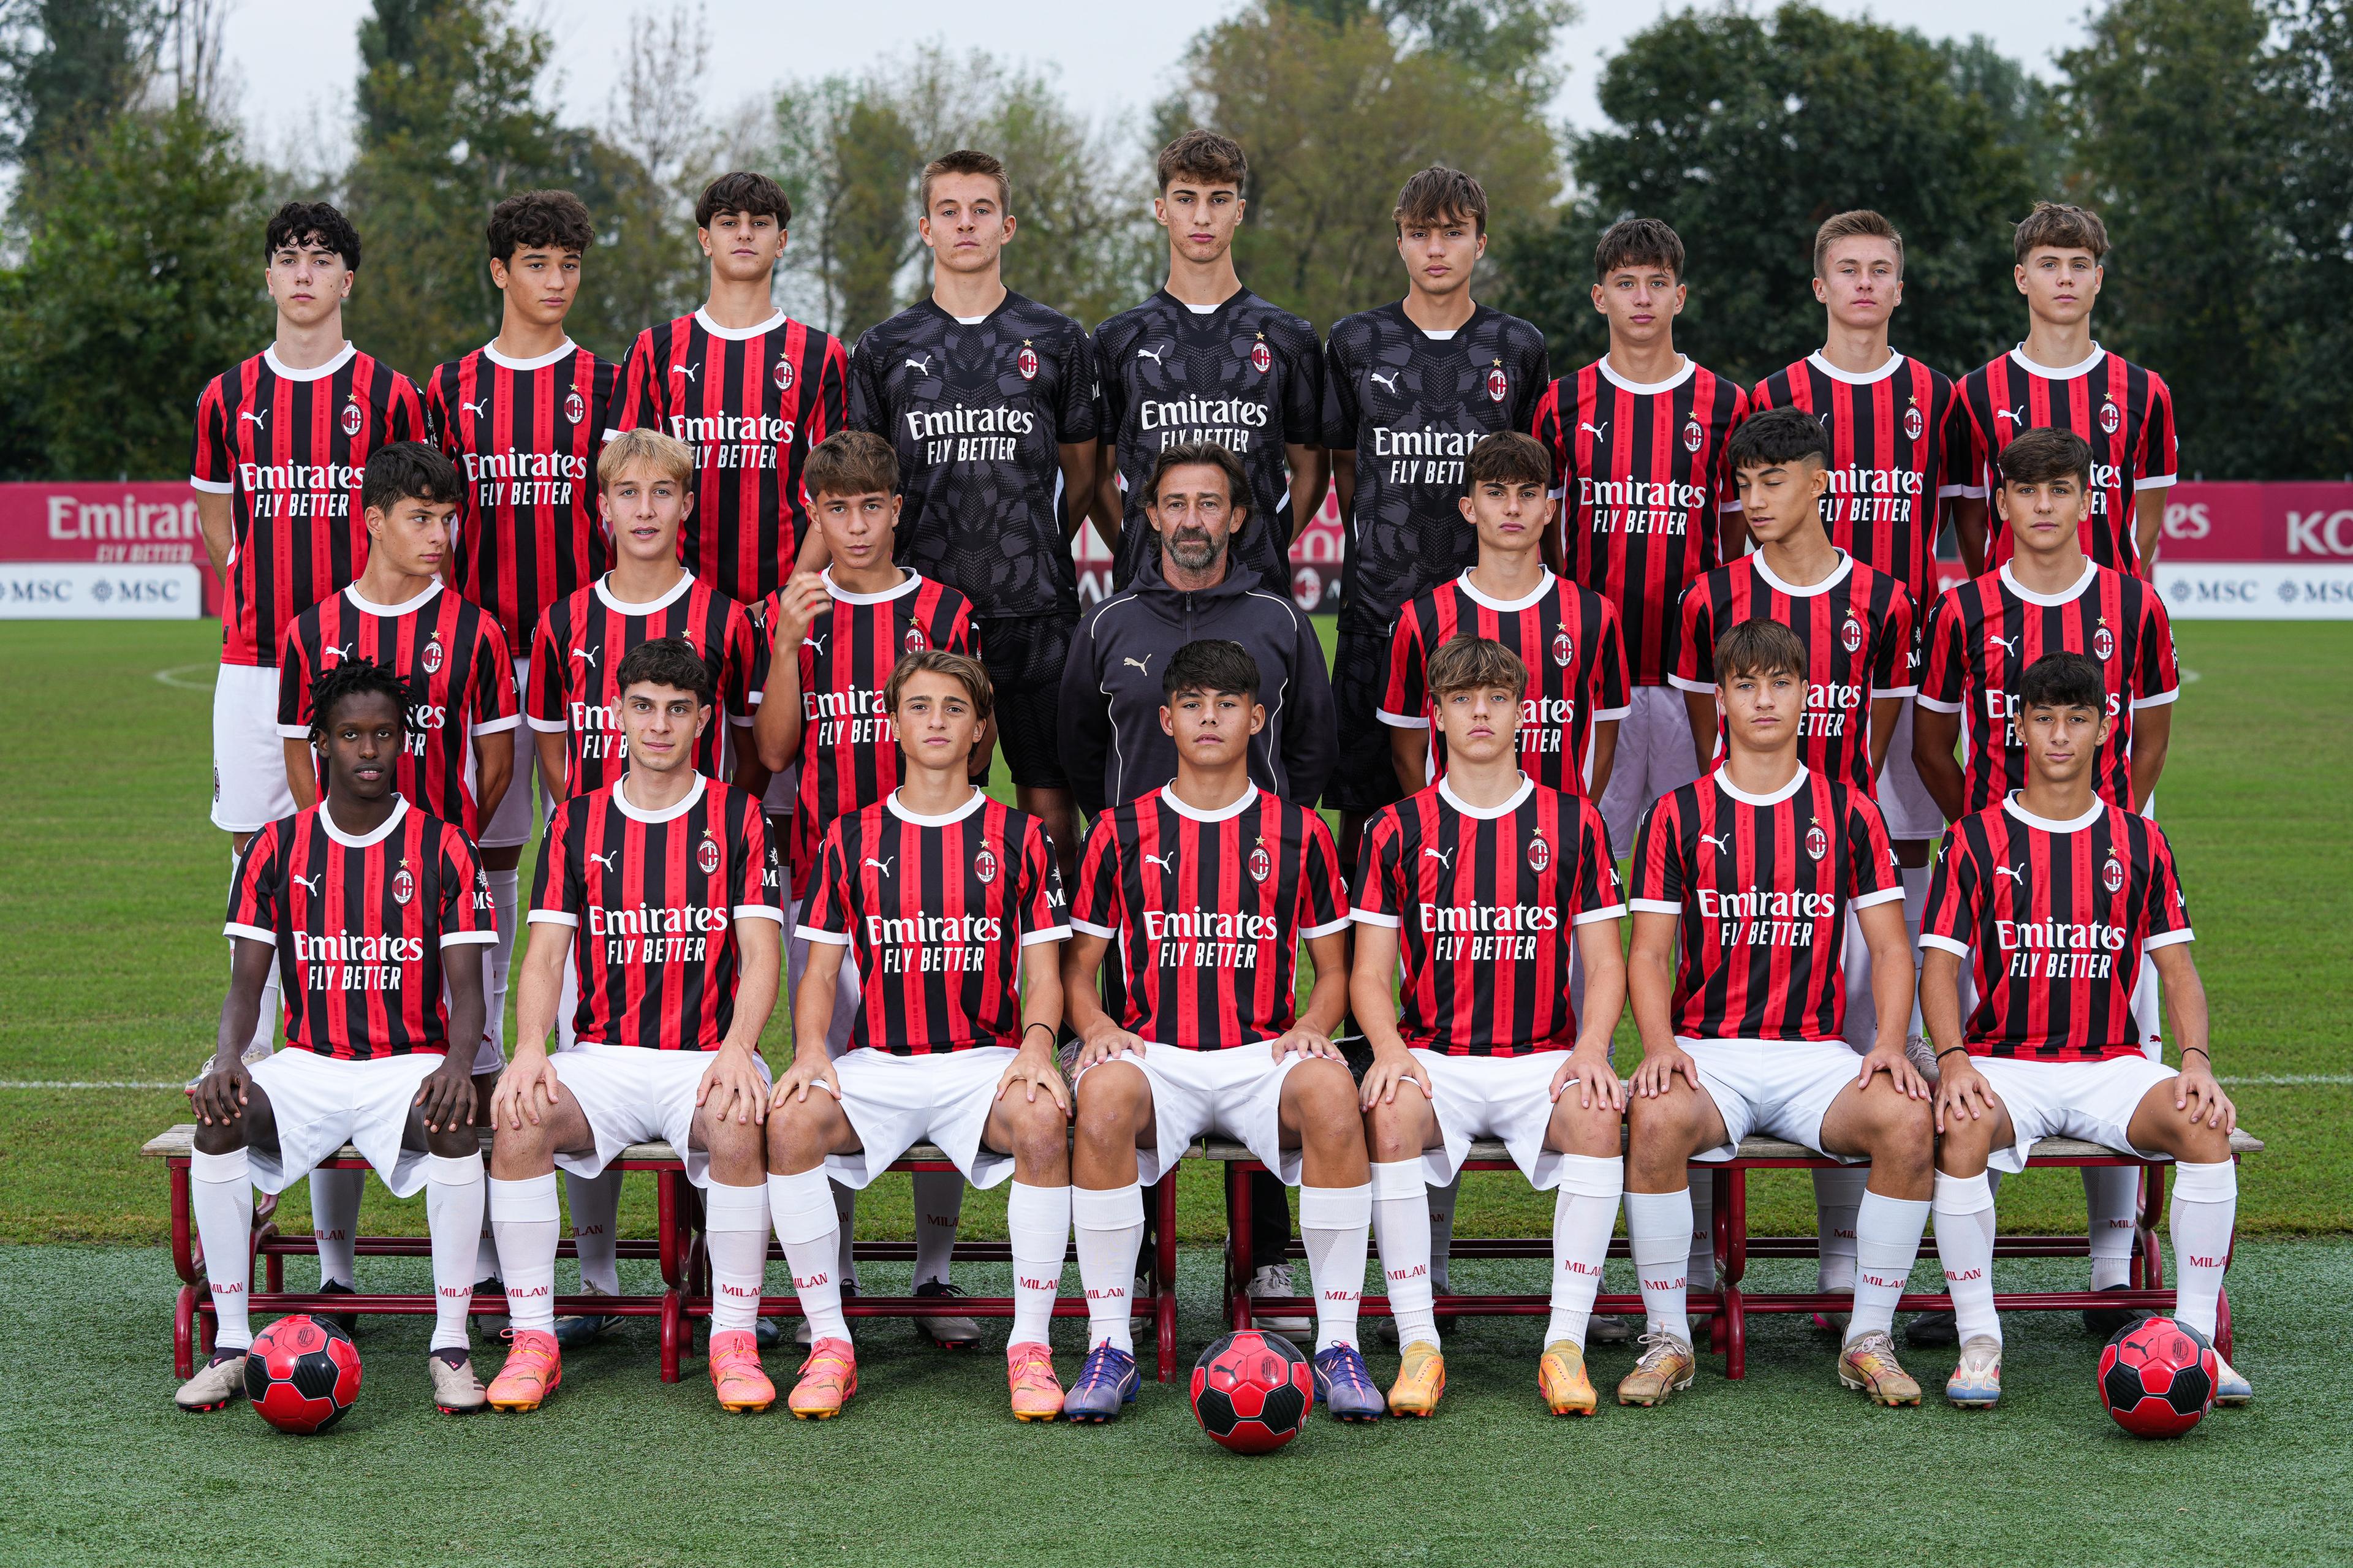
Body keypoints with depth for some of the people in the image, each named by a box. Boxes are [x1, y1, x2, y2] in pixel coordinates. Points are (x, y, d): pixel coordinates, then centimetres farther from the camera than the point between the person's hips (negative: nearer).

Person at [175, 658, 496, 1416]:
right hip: (308, 1063, 2)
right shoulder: (277, 849, 6)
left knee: (454, 1125, -35)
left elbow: (466, 990, -3)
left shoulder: (443, 849, 1)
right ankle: (231, 1344, -19)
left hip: (411, 1063, -2)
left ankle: (451, 1343, -24)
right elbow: (245, 983, 4)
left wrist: (456, 1064, -25)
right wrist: (227, 1059, -18)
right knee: (220, 1119, -29)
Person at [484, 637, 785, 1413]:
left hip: (707, 1054, -2)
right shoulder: (578, 822, 13)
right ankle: (533, 1341, -18)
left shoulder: (738, 818, 7)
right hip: (601, 1055, 2)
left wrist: (737, 1048, -20)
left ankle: (734, 1339, -20)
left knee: (737, 1127, -36)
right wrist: (530, 1048, -14)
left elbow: (761, 954, -1)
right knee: (517, 1120, -29)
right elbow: (545, 953, 6)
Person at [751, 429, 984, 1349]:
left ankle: (935, 1275, 9)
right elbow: (774, 751, -1)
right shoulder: (790, 613, 8)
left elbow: (974, 757, 6)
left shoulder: (944, 611, 5)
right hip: (820, 868, 1)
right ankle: (830, 1276, 13)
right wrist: (789, 645, -11)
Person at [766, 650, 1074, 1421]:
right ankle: (829, 1343, -18)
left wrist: (1036, 1044, -15)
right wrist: (810, 1049, -10)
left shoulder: (1019, 836, 9)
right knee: (790, 1120, -30)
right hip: (877, 1062, 1)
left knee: (1043, 1121, -35)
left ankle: (1031, 1345, -21)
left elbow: (1043, 969, 6)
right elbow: (821, 968, 10)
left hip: (987, 1059, -1)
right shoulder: (851, 837, 12)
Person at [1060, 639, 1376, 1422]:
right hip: (1156, 1055, 0)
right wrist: (1096, 1024, -7)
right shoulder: (1121, 831, 11)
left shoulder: (1300, 832, 12)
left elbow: (1333, 970, 16)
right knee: (1104, 1092, -36)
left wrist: (1310, 1025, -5)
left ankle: (1339, 1344, -25)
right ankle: (1109, 1347, -26)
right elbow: (1077, 966, 15)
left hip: (1265, 1056, 0)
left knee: (1331, 1089, -35)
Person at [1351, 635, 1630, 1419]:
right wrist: (1390, 1049, -14)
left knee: (1597, 1116, -33)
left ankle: (1566, 1342, -24)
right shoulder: (1398, 829, 9)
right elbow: (1370, 972, 7)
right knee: (1389, 1114, -33)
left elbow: (1604, 960, 8)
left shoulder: (1573, 823, 10)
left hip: (1544, 1058, 0)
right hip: (1433, 1058, 0)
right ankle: (1418, 1345, -25)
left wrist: (1591, 1049, -12)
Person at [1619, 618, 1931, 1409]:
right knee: (1656, 1117, -35)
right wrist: (1659, 1045, -15)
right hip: (1706, 1052, -1)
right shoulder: (1677, 815, 7)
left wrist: (1890, 1045, -9)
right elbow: (1648, 952, 3)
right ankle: (1667, 1338, -19)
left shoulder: (1847, 812, 10)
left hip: (1816, 1055, 1)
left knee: (1910, 1120, -29)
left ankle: (1869, 1340, -13)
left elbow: (1889, 946, 8)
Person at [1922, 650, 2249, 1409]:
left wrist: (2197, 1061, -10)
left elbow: (2178, 969, 8)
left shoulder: (2139, 842, 11)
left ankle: (2195, 1337, -17)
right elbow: (1940, 966, -2)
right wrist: (1953, 1059, -21)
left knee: (2204, 1123, -29)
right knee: (1962, 1128, -36)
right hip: (2005, 1065, -2)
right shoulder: (1976, 840, 5)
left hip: (2111, 1064, 2)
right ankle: (1979, 1340, -22)